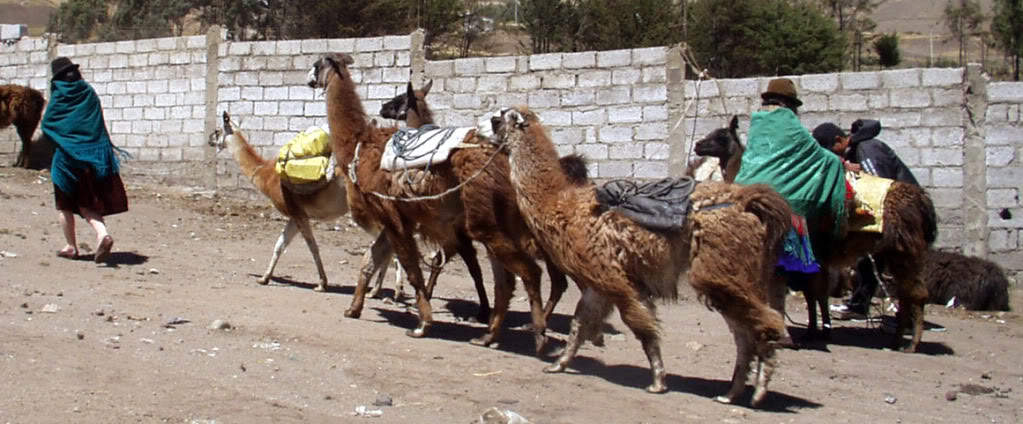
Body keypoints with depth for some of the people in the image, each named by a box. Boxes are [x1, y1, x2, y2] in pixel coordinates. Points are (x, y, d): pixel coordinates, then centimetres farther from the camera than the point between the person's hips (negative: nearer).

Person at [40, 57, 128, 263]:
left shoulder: (58, 96, -5)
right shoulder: (89, 93, 5)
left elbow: (46, 125, -1)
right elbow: (101, 124, 7)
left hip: (68, 155, -3)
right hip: (95, 154, 3)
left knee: (65, 204, 13)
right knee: (88, 204, 8)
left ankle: (71, 247, 15)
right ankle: (102, 234, -17)